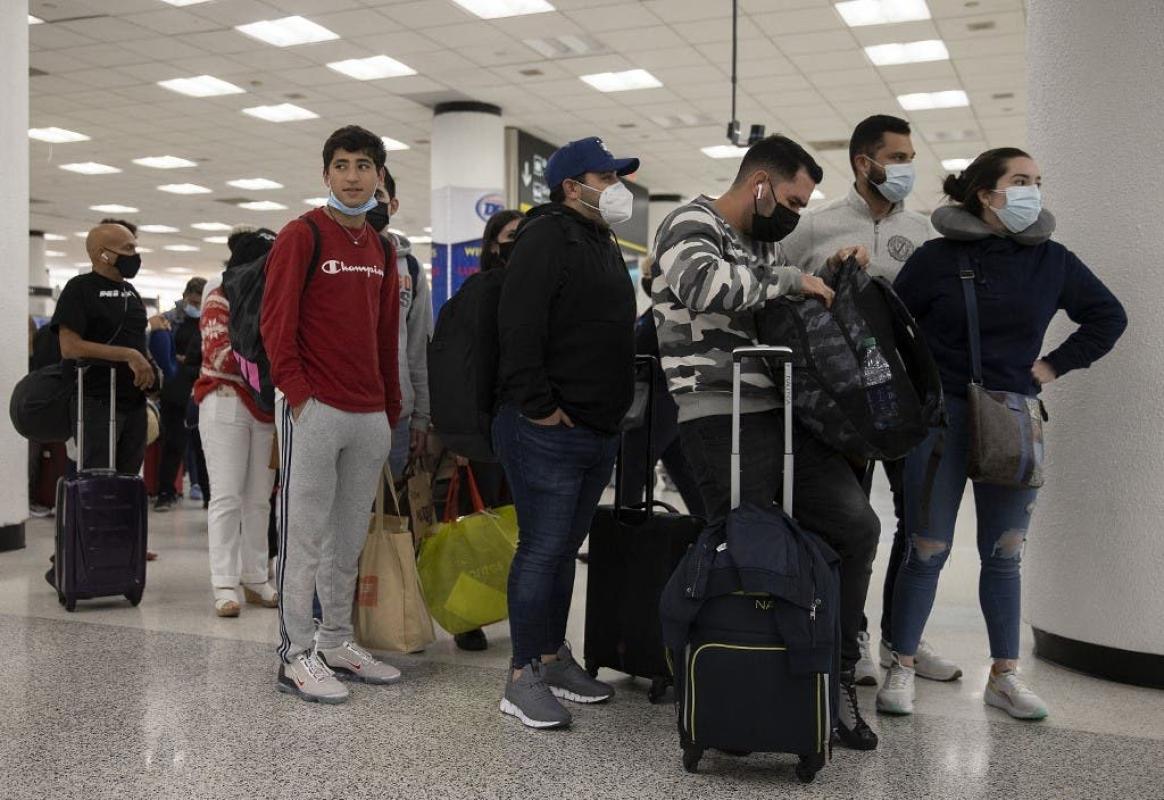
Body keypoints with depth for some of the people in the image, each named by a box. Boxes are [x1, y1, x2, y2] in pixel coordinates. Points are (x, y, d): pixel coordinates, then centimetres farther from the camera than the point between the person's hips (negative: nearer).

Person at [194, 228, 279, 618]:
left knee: (259, 498, 6)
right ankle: (225, 584, -5)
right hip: (226, 405, -5)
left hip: (266, 408, 5)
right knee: (227, 496, -6)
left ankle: (255, 579, 13)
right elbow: (219, 355, -12)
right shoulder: (221, 298, -1)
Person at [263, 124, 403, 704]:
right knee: (305, 535, -1)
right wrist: (298, 394, -15)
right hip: (314, 411, -6)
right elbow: (276, 323, -9)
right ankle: (296, 656, 7)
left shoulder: (381, 249, 17)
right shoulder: (302, 235, -3)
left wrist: (391, 410, 16)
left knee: (351, 537, 12)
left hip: (371, 416, 7)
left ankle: (337, 642, 24)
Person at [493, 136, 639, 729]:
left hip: (599, 433, 10)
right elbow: (519, 330, -21)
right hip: (548, 433, -9)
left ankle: (553, 658, 27)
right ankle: (523, 679, 4)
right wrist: (539, 407, -20)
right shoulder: (547, 237, -11)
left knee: (565, 549, 16)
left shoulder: (603, 244, 20)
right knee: (541, 550, -5)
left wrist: (614, 408, 19)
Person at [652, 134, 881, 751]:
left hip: (783, 413, 8)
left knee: (857, 525, 1)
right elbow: (701, 284, -27)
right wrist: (791, 280, -15)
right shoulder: (693, 224, -3)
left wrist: (833, 273, 19)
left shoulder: (763, 244, 23)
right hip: (722, 419, -8)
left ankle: (837, 676, 13)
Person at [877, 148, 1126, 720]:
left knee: (1005, 554, 7)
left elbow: (1108, 316, 15)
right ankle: (902, 669, 11)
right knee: (928, 551, -1)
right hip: (943, 416, -3)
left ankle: (1004, 677, 17)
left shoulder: (1050, 260, 5)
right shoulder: (937, 259, -3)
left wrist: (1055, 367, 8)